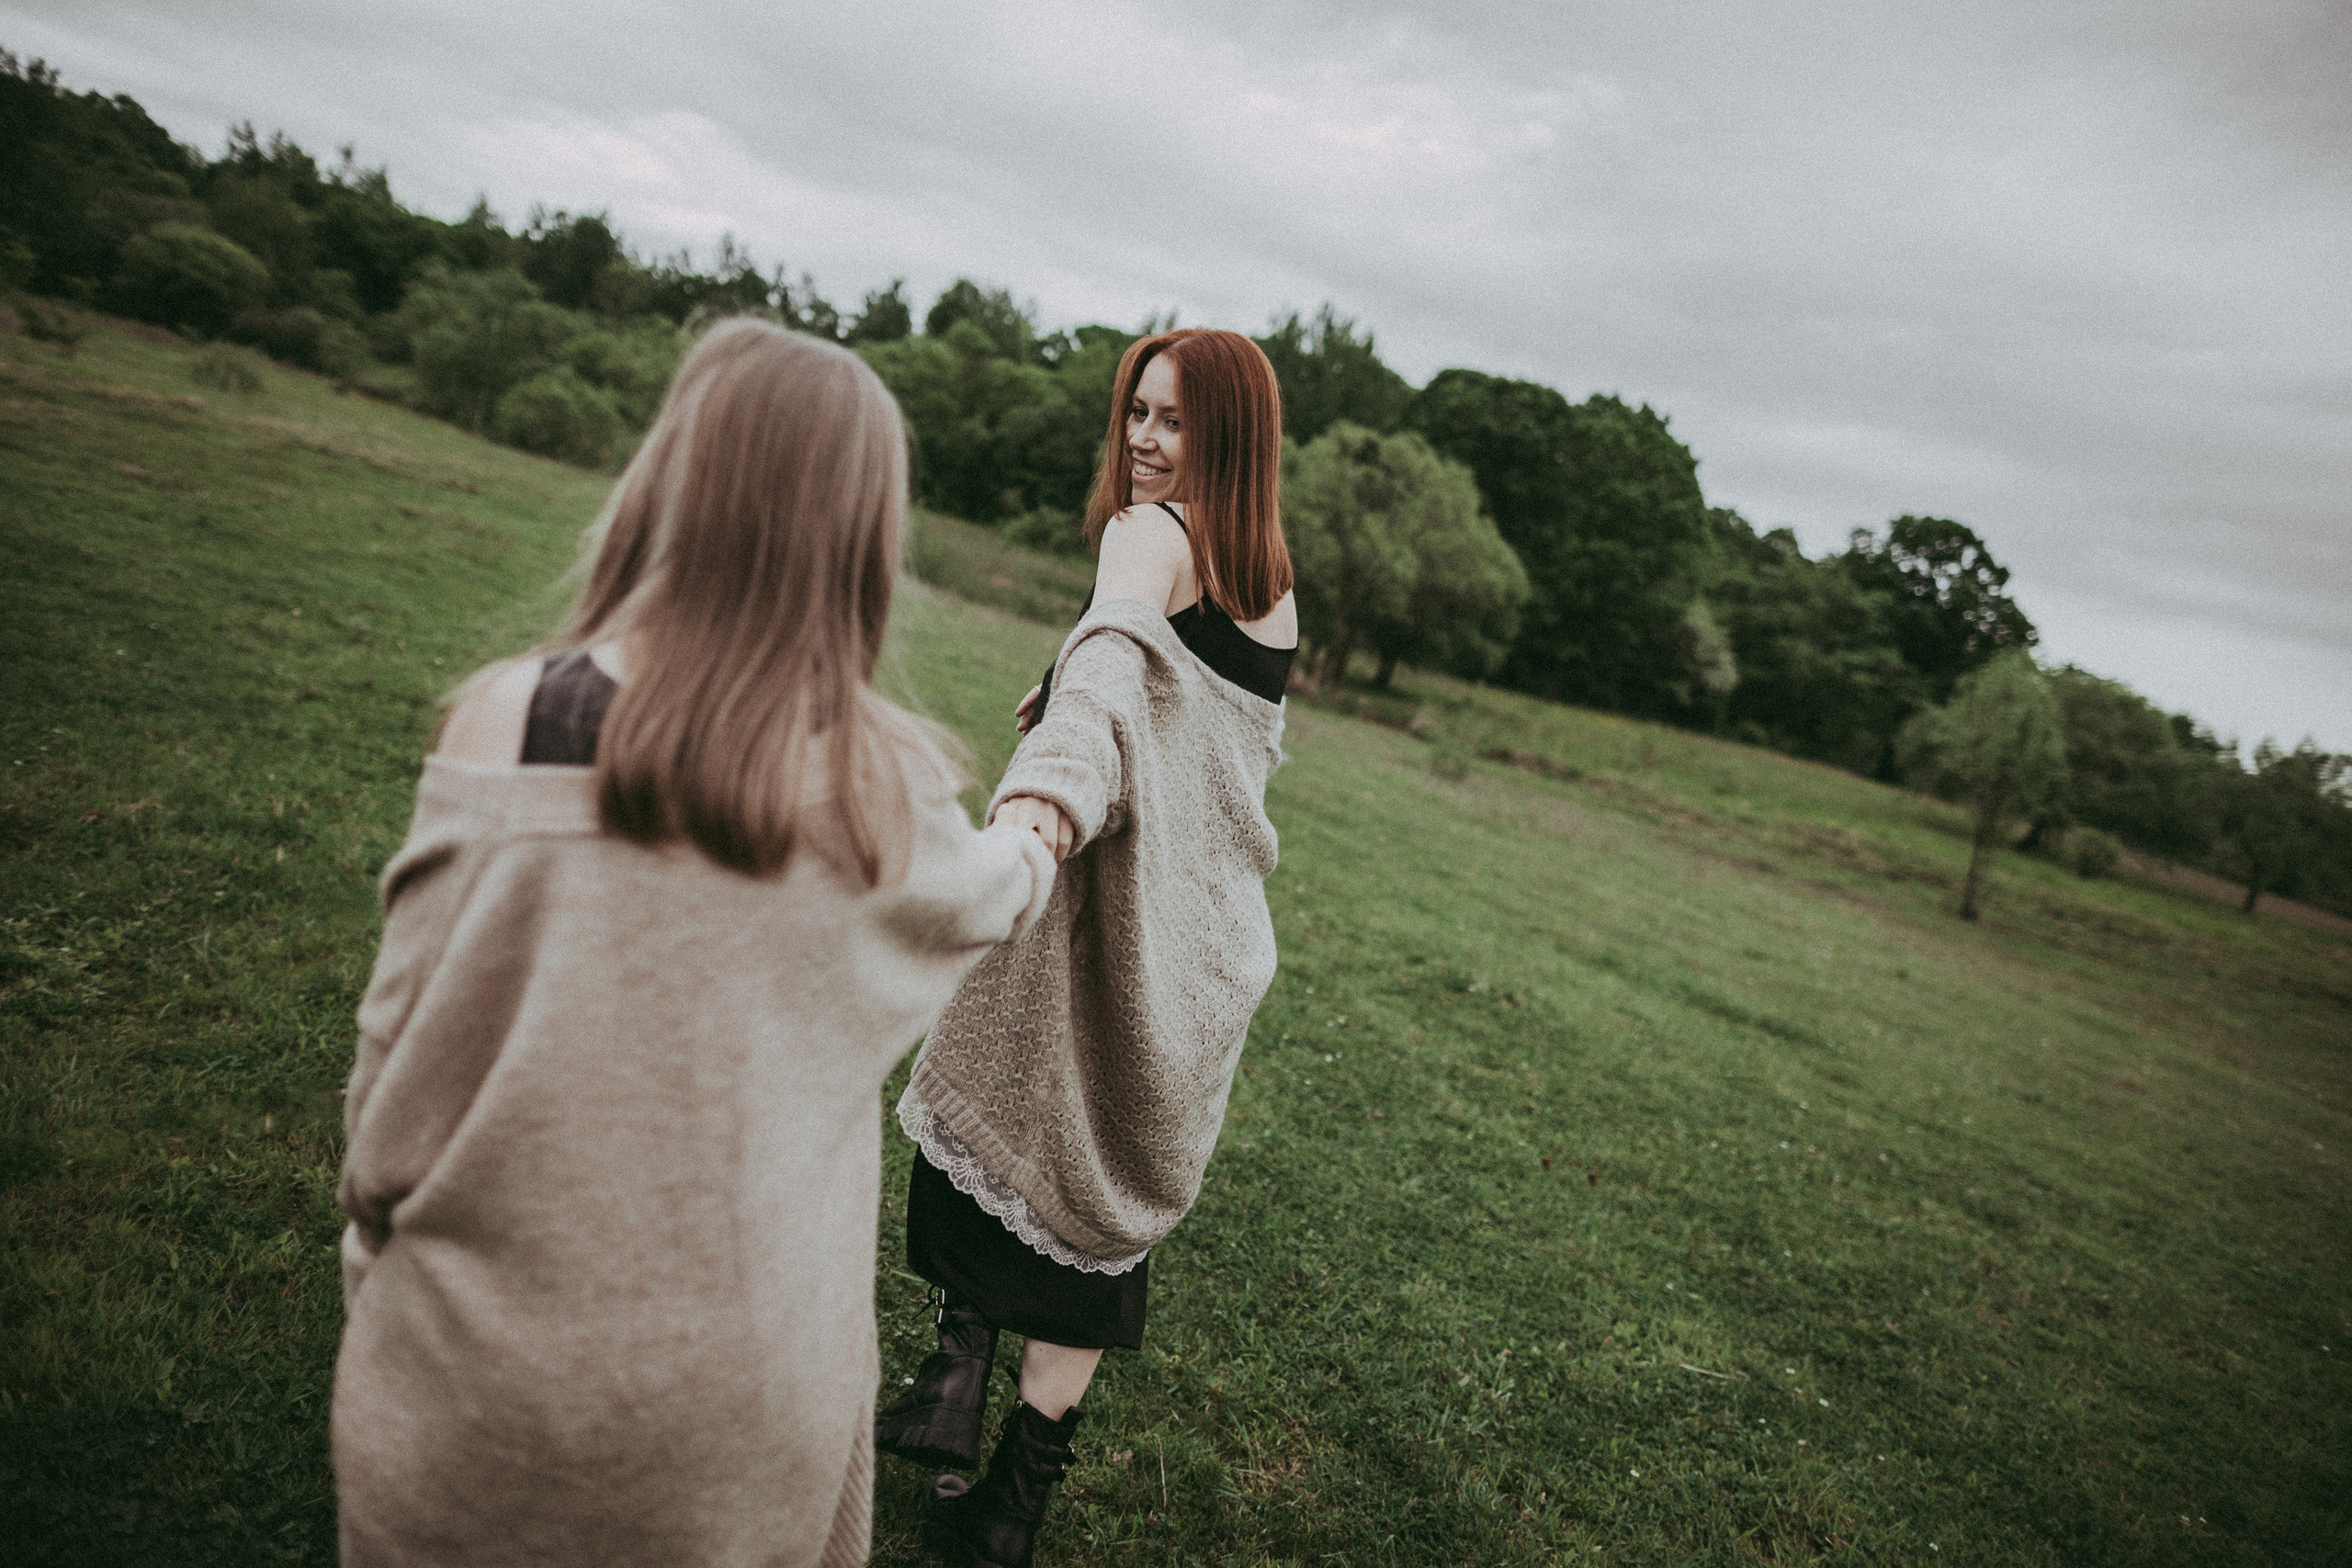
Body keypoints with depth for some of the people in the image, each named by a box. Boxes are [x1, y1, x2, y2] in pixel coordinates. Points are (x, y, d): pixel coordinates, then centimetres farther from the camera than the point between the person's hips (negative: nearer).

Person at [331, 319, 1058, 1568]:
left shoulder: (509, 724, -21)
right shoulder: (887, 792, -14)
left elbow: (404, 1052, -12)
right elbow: (989, 897, 8)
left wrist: (371, 1243, 7)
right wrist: (1045, 835, 31)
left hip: (483, 1366, -1)